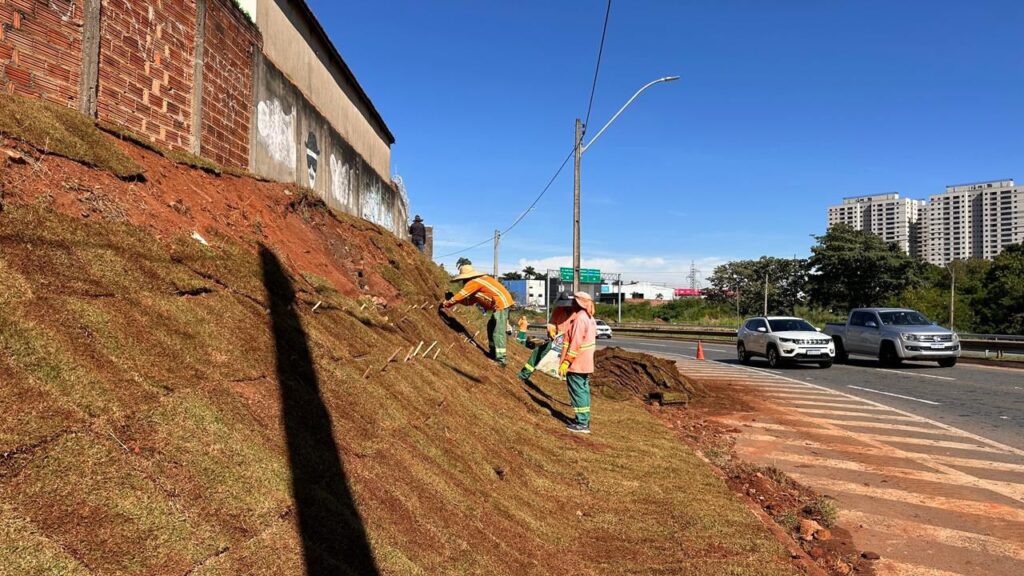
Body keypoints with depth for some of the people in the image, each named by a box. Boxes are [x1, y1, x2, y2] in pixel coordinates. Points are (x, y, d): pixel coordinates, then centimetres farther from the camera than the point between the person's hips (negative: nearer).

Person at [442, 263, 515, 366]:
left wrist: (447, 303, 4)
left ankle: (501, 359, -14)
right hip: (503, 303, 10)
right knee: (491, 327, 21)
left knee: (498, 332, -12)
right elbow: (470, 301, 22)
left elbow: (461, 295, -7)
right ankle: (494, 352, 29)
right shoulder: (479, 280, 21)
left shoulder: (474, 282, -10)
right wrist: (455, 300, 14)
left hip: (501, 304, -10)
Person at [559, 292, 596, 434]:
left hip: (576, 363, -10)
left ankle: (582, 423, -1)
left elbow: (575, 344, -23)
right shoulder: (590, 318, 12)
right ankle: (584, 420, 23)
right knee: (583, 390, 15)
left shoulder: (580, 319, -19)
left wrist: (566, 362, -20)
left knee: (578, 392, -4)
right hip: (586, 363, 10)